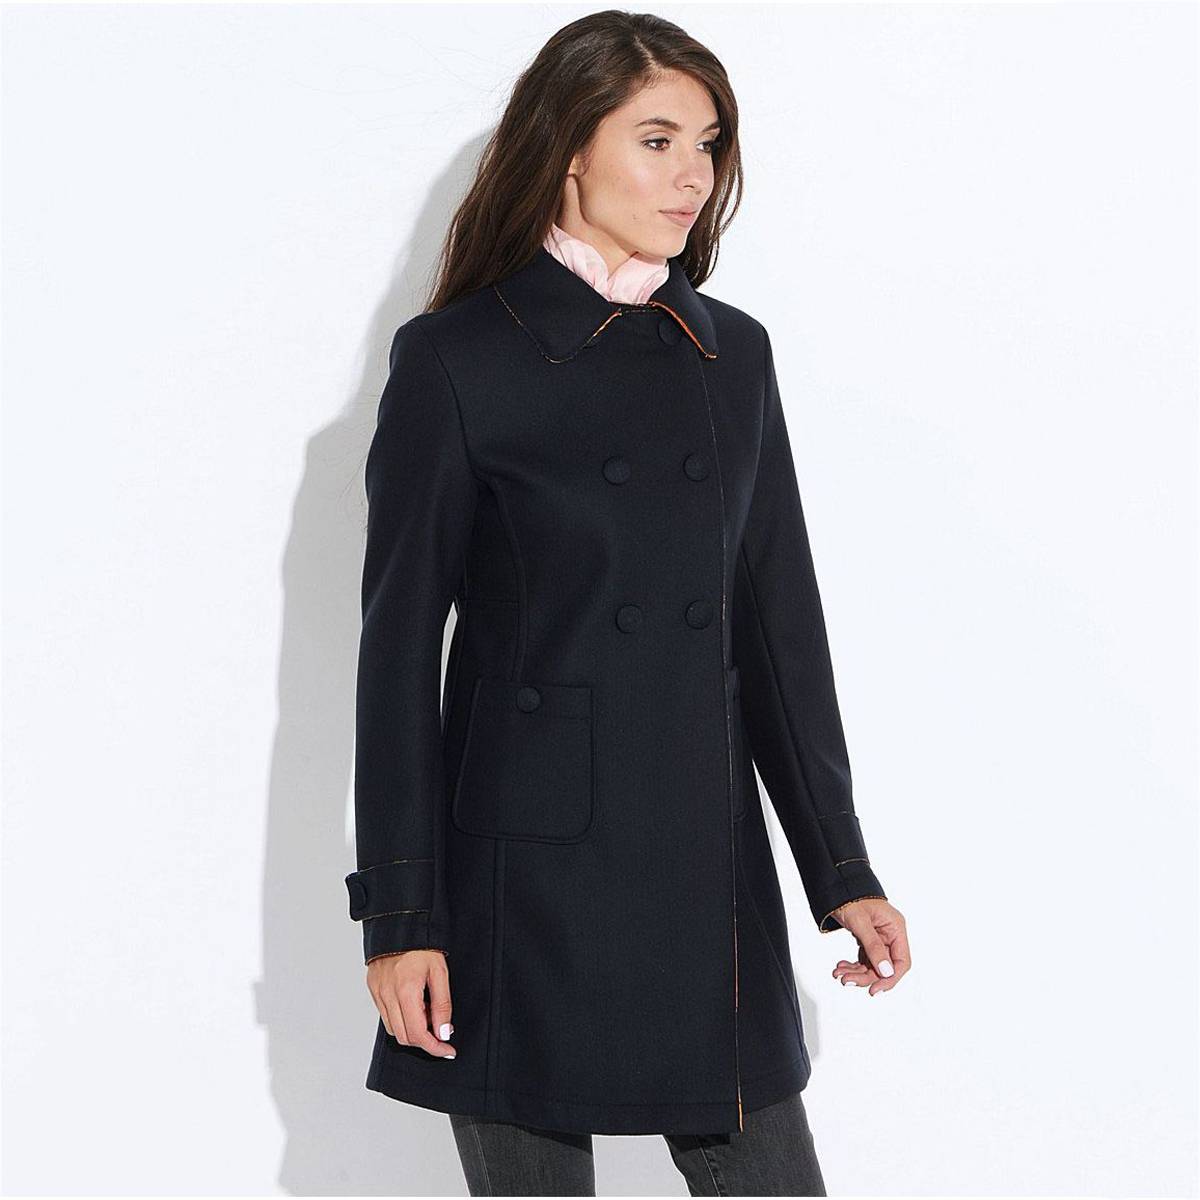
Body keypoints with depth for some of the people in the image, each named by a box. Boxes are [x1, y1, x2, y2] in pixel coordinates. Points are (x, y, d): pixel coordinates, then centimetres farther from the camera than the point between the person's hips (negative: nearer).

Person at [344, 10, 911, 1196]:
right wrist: (400, 916, -8)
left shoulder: (731, 353, 9)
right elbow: (398, 644, -5)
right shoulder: (456, 357, -5)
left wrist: (842, 870, 10)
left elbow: (779, 622, 12)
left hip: (709, 867, 4)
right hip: (529, 866, -4)